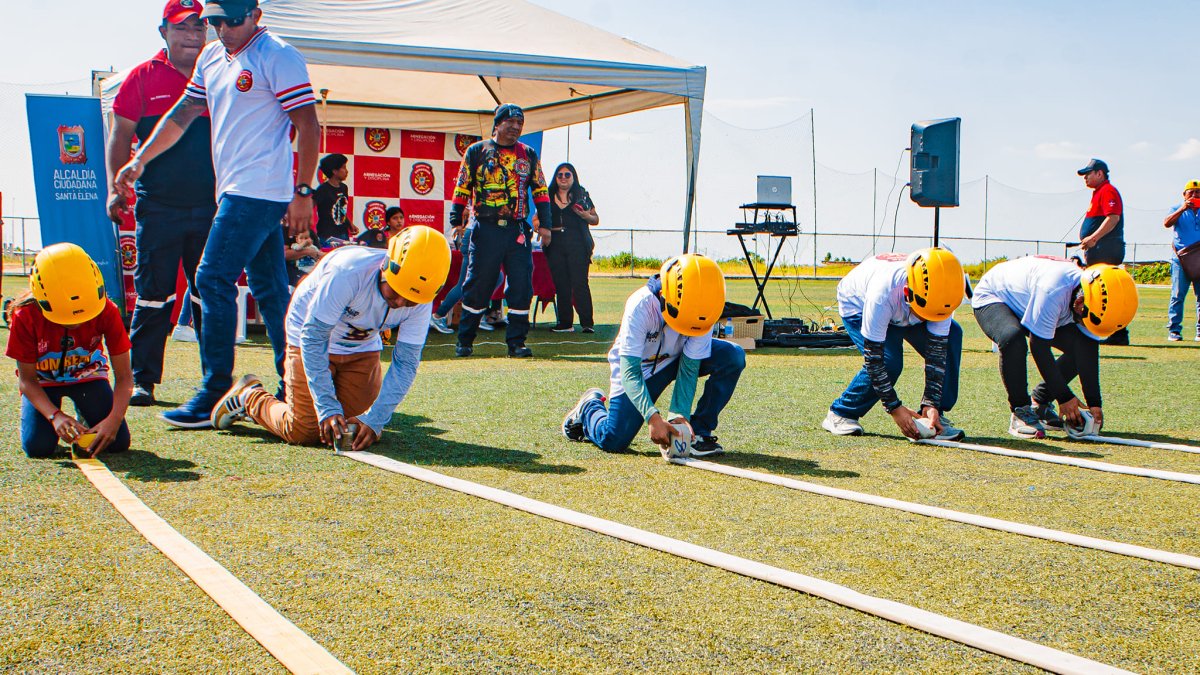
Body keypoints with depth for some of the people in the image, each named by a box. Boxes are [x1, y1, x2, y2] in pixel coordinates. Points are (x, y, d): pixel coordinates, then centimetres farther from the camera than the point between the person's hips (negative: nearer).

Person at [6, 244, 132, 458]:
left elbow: (124, 377, -23)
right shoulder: (26, 316, -29)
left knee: (117, 442, -16)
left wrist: (114, 419, -40)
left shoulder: (107, 312, -28)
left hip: (88, 375, 1)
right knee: (38, 447, -24)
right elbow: (27, 380, -20)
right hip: (43, 380, -1)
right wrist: (55, 415, -38)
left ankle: (85, 414, 17)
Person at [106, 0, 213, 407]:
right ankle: (142, 379, 7)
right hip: (158, 206, -2)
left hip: (211, 206, 2)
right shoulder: (143, 77, 5)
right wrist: (116, 188, -4)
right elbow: (120, 136, 5)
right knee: (153, 293, 0)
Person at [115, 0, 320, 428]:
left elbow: (308, 126, -12)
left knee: (214, 280, -12)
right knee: (269, 289, 10)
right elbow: (184, 113, 23)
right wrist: (140, 160, 16)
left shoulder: (278, 57, -9)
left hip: (259, 192, -9)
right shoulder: (211, 58, 17)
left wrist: (302, 193, -15)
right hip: (233, 191, 9)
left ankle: (216, 394, -9)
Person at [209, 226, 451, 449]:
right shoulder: (347, 272, -37)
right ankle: (249, 396, 19)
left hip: (363, 347, 5)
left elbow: (405, 362, -17)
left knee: (366, 430, -2)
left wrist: (375, 420, -27)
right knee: (303, 432, -9)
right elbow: (313, 339, -30)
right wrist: (328, 408, -33)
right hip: (311, 335, -4)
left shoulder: (421, 302, -23)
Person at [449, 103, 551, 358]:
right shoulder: (477, 151, 6)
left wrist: (545, 223, 5)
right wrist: (456, 222, -2)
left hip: (518, 230, 2)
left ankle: (516, 342, 7)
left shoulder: (529, 155, 14)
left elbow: (540, 191, 15)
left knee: (521, 286, -2)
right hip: (486, 229, -2)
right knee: (477, 285, 2)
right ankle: (464, 341, 14)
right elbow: (462, 189, 6)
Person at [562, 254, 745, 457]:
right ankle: (590, 406, 24)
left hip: (675, 359, 3)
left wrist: (680, 414, -33)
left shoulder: (702, 310, -26)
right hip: (639, 365, -3)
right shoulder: (641, 305, -35)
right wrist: (653, 417, -48)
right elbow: (630, 371, -37)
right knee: (613, 442, -12)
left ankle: (698, 432, -13)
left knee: (733, 357, -22)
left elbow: (689, 367, -20)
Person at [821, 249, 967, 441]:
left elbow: (937, 352, -24)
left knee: (952, 335, -17)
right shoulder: (883, 294, -45)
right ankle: (840, 414, -7)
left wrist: (931, 405, -30)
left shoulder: (938, 295, -33)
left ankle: (934, 417, -8)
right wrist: (895, 408, -34)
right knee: (888, 361, -28)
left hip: (900, 309, 5)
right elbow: (872, 358, -37)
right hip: (856, 303, -5)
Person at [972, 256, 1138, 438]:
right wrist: (1064, 397, -28)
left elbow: (1089, 354, -12)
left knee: (1082, 348, -5)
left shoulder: (1093, 300, -19)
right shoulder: (1053, 290, -42)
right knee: (1012, 339, -38)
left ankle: (1040, 402, 8)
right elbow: (1039, 347, -35)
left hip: (1024, 301, 7)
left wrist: (1094, 403, -17)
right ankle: (1020, 411, -21)